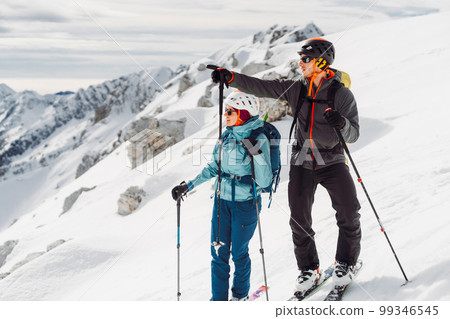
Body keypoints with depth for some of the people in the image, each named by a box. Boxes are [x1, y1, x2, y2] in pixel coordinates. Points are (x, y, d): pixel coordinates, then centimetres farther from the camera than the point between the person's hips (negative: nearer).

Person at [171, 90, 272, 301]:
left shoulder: (259, 139, -15)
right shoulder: (227, 135, 2)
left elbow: (264, 182, -18)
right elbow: (214, 167, 14)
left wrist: (257, 154, -32)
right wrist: (189, 186, 11)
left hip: (245, 203, -5)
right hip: (222, 200, 5)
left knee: (238, 252, 8)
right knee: (218, 252, 7)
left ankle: (240, 294, 32)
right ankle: (219, 299, 20)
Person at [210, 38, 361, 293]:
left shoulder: (342, 95, -10)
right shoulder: (296, 90, 0)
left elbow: (354, 135, -12)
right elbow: (261, 87, -1)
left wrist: (342, 123, -34)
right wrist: (230, 77, -12)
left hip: (333, 162, -3)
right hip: (302, 163, 3)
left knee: (349, 215, -8)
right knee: (300, 221, 2)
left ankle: (345, 263, 17)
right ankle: (309, 269, 20)